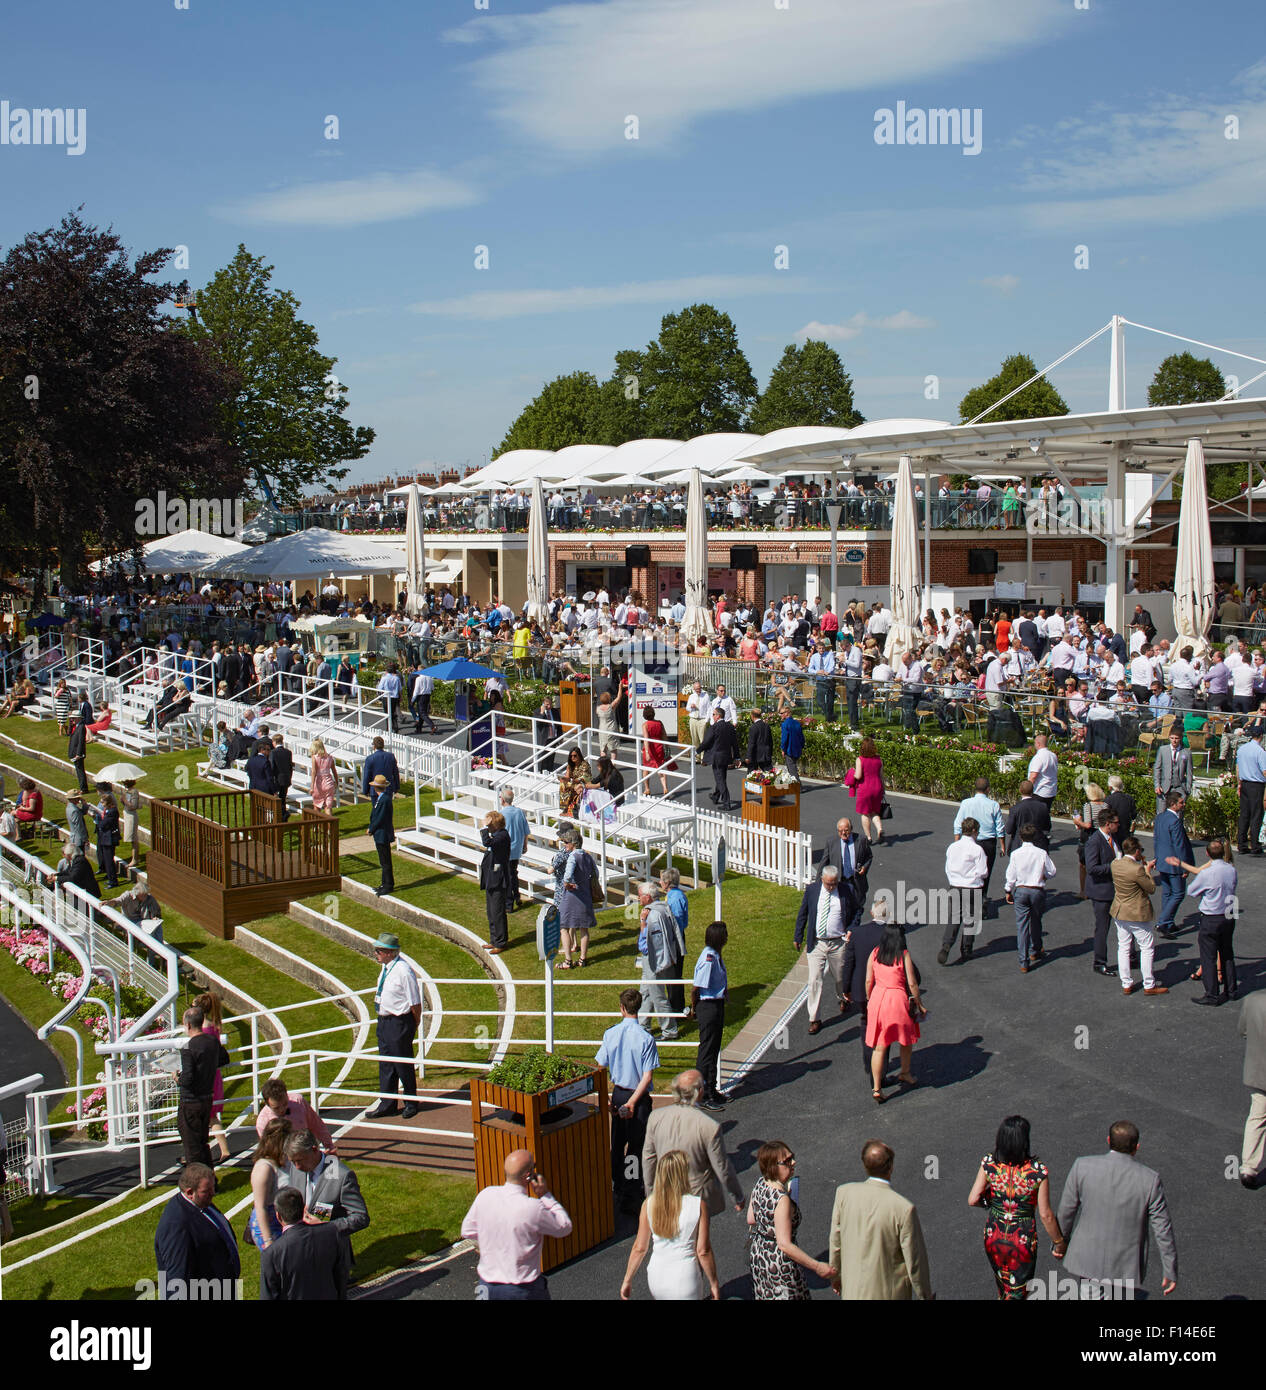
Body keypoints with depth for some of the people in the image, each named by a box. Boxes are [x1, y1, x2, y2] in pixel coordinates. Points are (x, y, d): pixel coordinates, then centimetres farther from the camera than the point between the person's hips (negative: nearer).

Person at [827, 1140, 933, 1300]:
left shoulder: (844, 1193, -14)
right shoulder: (904, 1208, -24)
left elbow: (836, 1241, -1)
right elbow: (915, 1259, -15)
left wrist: (835, 1274, 16)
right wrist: (925, 1295, 2)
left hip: (853, 1288, 3)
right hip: (890, 1292, -3)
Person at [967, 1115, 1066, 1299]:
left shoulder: (989, 1164, -16)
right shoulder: (1038, 1172, -22)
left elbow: (973, 1200, -14)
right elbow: (1045, 1215, -15)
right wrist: (1058, 1241, 1)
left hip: (993, 1236, 3)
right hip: (1023, 1240, -3)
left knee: (1002, 1281, 30)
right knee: (1017, 1291, 17)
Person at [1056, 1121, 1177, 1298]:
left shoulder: (1082, 1167, -14)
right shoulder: (1150, 1180, -16)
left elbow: (1066, 1211, -3)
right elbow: (1163, 1230, -10)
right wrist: (1170, 1270, 3)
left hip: (1088, 1257, 0)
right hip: (1125, 1263, 0)